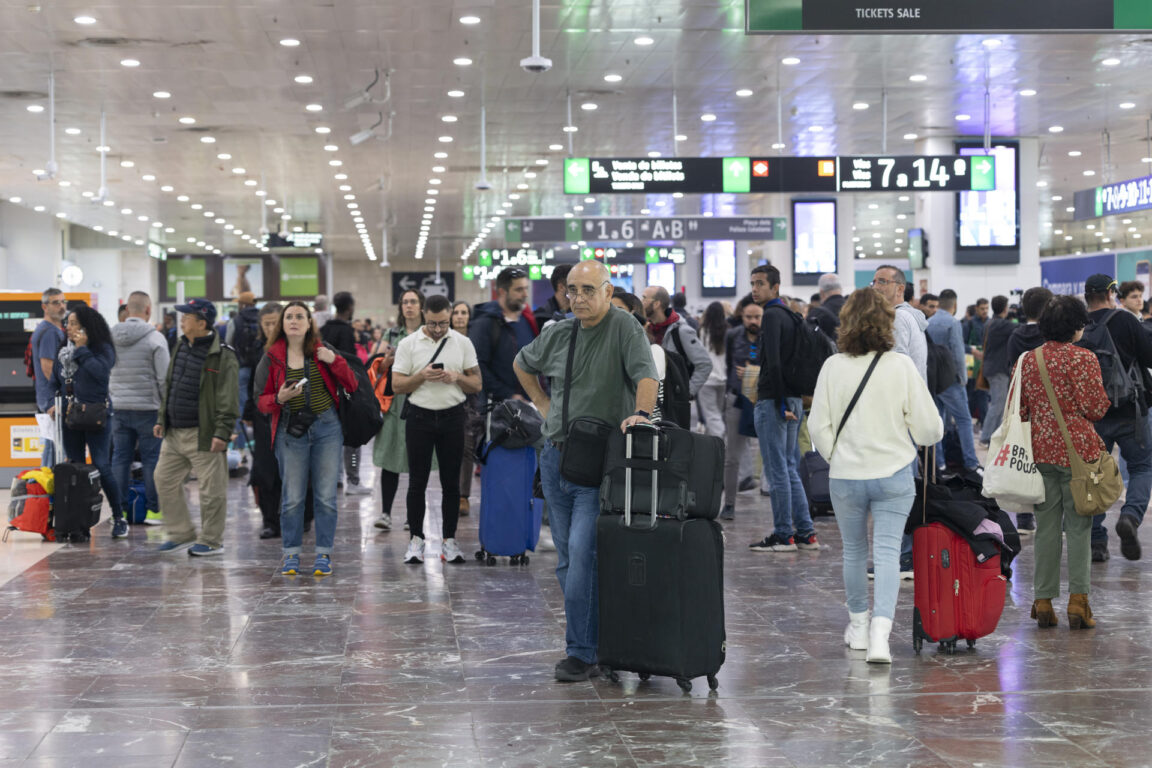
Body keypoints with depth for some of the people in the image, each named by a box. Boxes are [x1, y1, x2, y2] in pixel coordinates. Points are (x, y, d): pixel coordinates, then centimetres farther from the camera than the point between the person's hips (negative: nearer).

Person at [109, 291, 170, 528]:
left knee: (120, 458, 9)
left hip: (119, 408, 5)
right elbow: (164, 378, -11)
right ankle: (153, 510, 5)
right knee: (152, 459, 2)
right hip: (147, 407, -5)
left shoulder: (110, 337, 6)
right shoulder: (155, 339, -10)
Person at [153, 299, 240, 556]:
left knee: (211, 489, -1)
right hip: (174, 433, 8)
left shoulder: (221, 356, -13)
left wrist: (222, 432, -20)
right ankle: (182, 534, 22)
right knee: (165, 481, 11)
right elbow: (168, 387, 21)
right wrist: (161, 419, 16)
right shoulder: (181, 348, 12)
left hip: (203, 435, -8)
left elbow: (229, 399, -16)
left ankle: (211, 540, 12)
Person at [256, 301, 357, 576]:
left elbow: (351, 386, 3)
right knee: (292, 497, 1)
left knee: (326, 496, 2)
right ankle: (291, 553, 13)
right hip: (290, 430, 0)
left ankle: (324, 553, 10)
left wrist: (335, 362, -11)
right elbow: (261, 401, 4)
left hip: (327, 428, 1)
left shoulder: (323, 351, 5)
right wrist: (279, 398, -16)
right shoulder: (272, 357, 3)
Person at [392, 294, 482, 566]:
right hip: (420, 418, -1)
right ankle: (415, 540, 8)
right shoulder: (408, 344, 1)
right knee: (417, 481, 1)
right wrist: (421, 376, -17)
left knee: (451, 482, 5)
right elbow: (397, 385, -1)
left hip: (452, 418, 1)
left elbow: (477, 384, 5)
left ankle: (449, 540, 11)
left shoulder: (463, 343, 5)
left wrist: (456, 377, -14)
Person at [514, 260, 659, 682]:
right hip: (555, 458, 7)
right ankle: (594, 636, 26)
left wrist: (640, 413, -41)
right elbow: (523, 365, 29)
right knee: (566, 556, 12)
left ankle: (581, 652, -10)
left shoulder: (624, 328, -9)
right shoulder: (557, 334, 11)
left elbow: (645, 374, -23)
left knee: (582, 552, -16)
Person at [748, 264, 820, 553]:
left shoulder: (772, 315, -12)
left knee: (777, 470, -5)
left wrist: (781, 402, -21)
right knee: (789, 468, 13)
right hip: (794, 399, 9)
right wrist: (791, 400, 18)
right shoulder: (789, 315, 18)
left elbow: (774, 362, -21)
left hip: (773, 400, -9)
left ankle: (783, 535, -1)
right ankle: (805, 532, 13)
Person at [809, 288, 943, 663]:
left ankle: (859, 625, 32)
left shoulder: (833, 367, -6)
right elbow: (929, 427, -7)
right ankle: (880, 634, -13)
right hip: (894, 474, -1)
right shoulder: (901, 366, -9)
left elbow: (818, 425, -4)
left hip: (845, 476, 1)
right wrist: (933, 431, 15)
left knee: (854, 551, 17)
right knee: (887, 552, 0)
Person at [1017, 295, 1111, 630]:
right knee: (1079, 526, 3)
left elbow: (1019, 409, 8)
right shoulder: (1084, 358, -8)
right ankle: (1078, 600, 0)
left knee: (1046, 526, 9)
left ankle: (1043, 602, 10)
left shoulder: (1028, 359, 5)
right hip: (1078, 450, -4)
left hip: (1040, 450, 4)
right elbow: (1096, 408, -10)